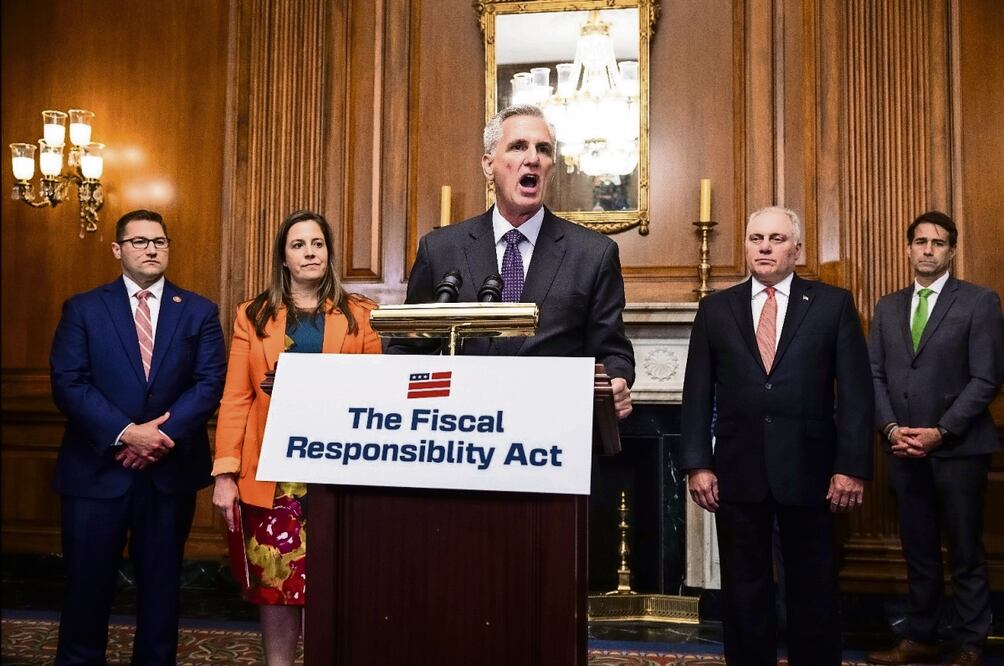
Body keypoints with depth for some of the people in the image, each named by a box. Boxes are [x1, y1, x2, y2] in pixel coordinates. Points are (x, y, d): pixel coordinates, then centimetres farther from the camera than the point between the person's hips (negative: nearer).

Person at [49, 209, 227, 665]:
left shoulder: (199, 312, 6)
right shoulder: (83, 308, 3)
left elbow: (211, 382, -3)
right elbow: (67, 383, -6)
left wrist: (163, 433, -16)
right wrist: (127, 432, -17)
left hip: (170, 467, 1)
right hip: (97, 466, -1)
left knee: (161, 580, 11)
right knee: (88, 580, 6)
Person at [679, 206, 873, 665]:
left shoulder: (833, 304, 3)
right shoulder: (716, 308, 7)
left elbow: (855, 391, -1)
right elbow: (697, 393, 4)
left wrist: (852, 466, -8)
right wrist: (696, 464, -3)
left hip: (807, 468, -1)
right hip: (738, 469, 1)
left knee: (813, 588, 10)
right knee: (744, 588, 10)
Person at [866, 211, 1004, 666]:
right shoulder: (888, 307, 12)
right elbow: (874, 374, 9)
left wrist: (940, 432, -15)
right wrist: (891, 428, -6)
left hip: (959, 447, -4)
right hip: (903, 448, 4)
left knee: (966, 552, 5)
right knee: (917, 550, 12)